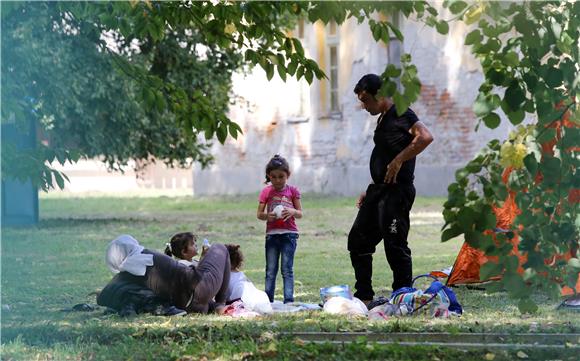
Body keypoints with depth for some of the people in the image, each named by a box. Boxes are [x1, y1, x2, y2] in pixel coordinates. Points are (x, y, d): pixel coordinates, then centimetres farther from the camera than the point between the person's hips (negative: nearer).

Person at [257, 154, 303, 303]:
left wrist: (292, 211, -18)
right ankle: (268, 300, 7)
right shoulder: (266, 192, 5)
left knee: (287, 269, -5)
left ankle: (288, 300, -5)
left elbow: (300, 213, 5)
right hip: (272, 234, 2)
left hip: (289, 234, -2)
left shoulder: (292, 191, 3)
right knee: (270, 270, 4)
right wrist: (267, 216, -17)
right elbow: (259, 214, 5)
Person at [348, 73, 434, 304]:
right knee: (358, 240, 12)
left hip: (397, 191, -10)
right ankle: (364, 296, 19)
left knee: (395, 246, -8)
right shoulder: (383, 119, 19)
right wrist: (371, 191, 23)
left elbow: (426, 137, -27)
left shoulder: (401, 114, -11)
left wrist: (399, 160, -23)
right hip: (379, 190, 10)